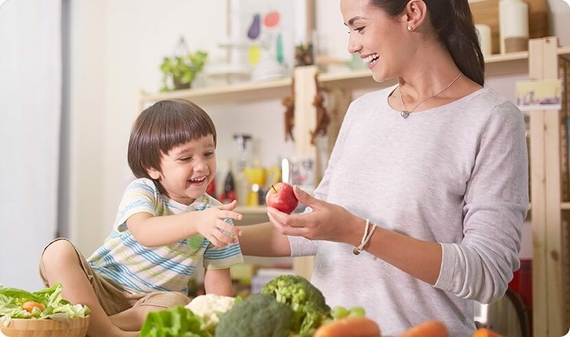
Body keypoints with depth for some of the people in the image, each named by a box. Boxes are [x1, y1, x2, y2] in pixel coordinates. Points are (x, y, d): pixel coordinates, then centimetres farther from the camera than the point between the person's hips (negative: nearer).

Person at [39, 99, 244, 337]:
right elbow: (143, 232, -36)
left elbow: (218, 284, 0)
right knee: (59, 251, -26)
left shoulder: (216, 215, -4)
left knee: (177, 304, -34)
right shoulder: (141, 191, -12)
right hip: (100, 285, -1)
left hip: (153, 303, 1)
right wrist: (195, 222, -52)